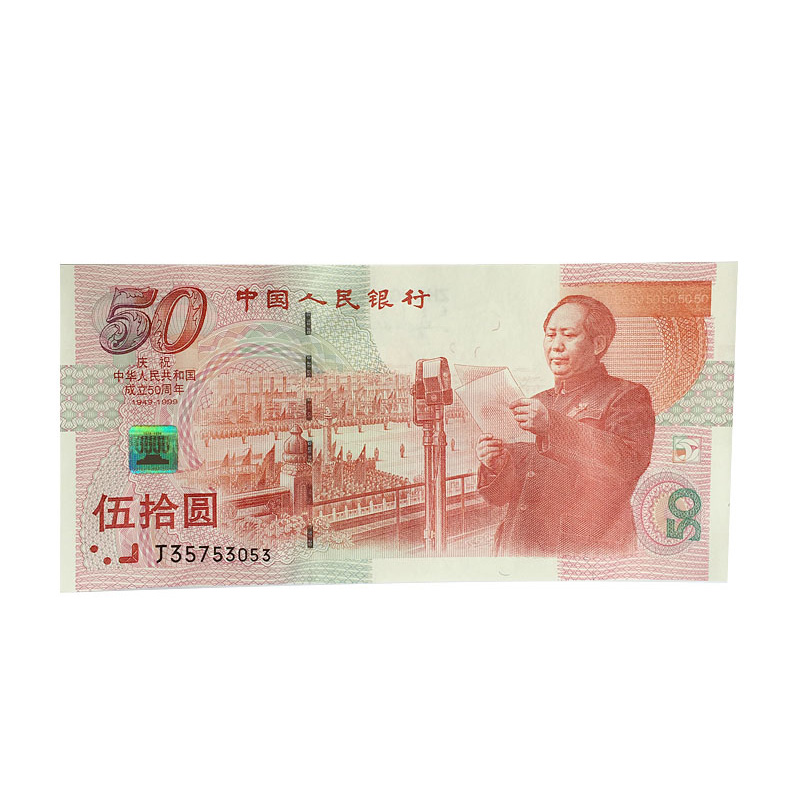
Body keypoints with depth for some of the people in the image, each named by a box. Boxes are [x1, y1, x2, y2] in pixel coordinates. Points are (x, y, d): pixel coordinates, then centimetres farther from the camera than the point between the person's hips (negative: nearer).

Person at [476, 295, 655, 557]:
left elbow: (628, 463, -14)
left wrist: (553, 425, -22)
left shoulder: (627, 396, 6)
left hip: (585, 550, -5)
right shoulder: (537, 403, 20)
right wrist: (495, 466, -4)